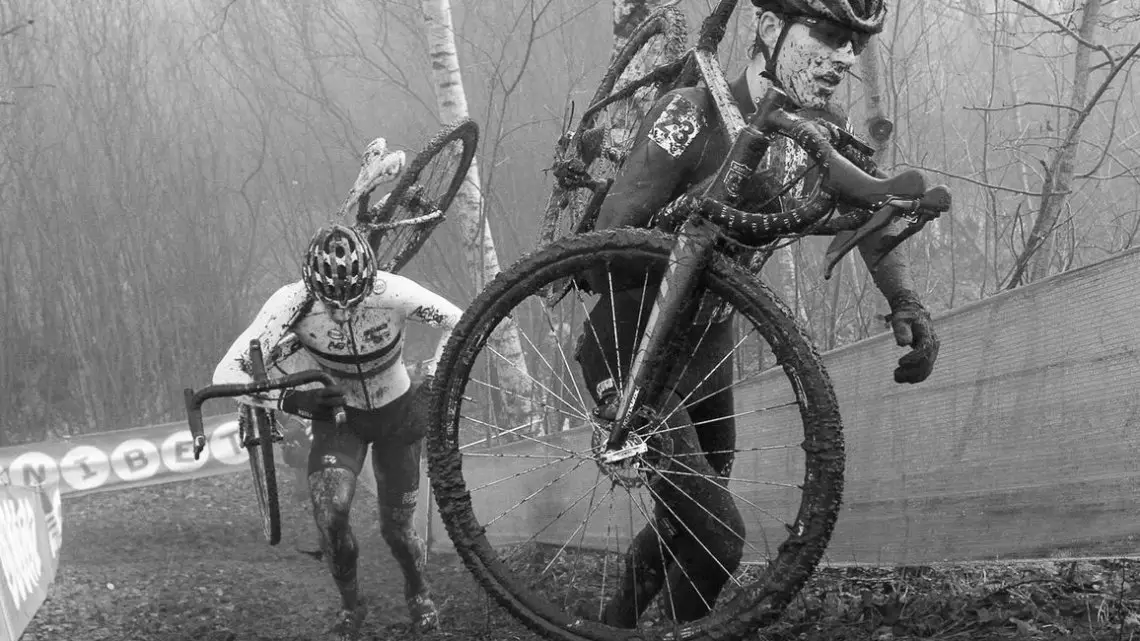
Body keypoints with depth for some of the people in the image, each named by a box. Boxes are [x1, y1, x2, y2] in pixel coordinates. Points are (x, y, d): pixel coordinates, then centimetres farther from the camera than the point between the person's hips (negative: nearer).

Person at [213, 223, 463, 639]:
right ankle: (350, 607, 6)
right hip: (337, 413, 0)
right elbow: (227, 374, -29)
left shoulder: (392, 293, -30)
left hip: (397, 413, 0)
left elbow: (459, 323, -15)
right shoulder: (294, 302, -29)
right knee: (329, 514, -22)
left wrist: (430, 386, -24)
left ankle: (419, 593, 39)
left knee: (396, 528, 4)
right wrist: (289, 399, -43)